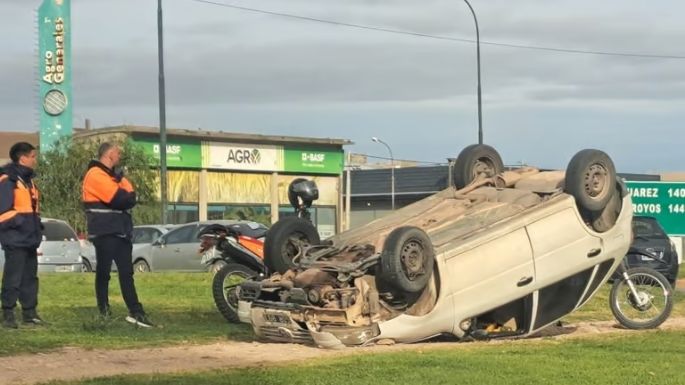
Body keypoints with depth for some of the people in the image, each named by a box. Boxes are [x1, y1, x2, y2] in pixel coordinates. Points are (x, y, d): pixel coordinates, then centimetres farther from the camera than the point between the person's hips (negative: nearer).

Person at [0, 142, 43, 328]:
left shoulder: (28, 180, 18)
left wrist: (36, 228, 15)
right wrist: (18, 223, -19)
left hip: (29, 239, 9)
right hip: (15, 240, -9)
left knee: (30, 277, 12)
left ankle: (29, 312, 19)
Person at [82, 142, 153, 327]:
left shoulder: (114, 175, 20)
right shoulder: (95, 175, -11)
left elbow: (131, 198, 11)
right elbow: (119, 199, -19)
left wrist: (125, 197, -9)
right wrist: (127, 196, 0)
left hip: (120, 231, 8)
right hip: (104, 232, -8)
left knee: (126, 272, 4)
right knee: (104, 272, -1)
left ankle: (135, 312, 3)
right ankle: (104, 312, 6)